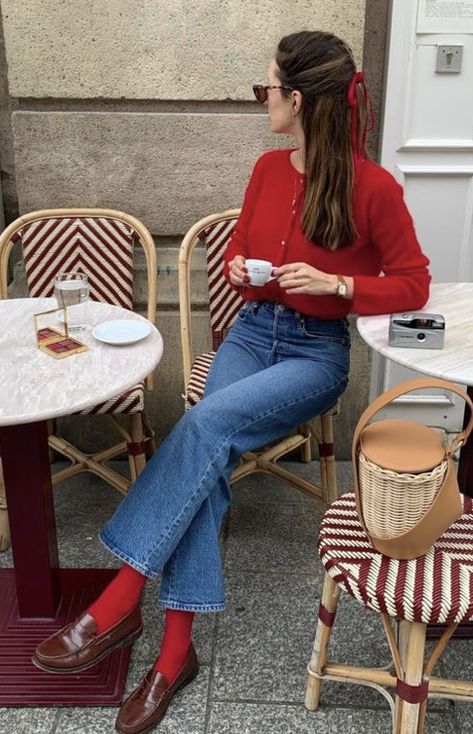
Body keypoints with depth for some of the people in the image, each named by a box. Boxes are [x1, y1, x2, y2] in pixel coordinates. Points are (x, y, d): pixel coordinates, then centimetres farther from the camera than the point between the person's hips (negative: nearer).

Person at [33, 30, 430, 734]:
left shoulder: (373, 187, -11)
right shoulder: (268, 170, 6)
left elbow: (413, 285, -4)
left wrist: (335, 283, -18)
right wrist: (239, 269, -4)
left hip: (317, 352, -4)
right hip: (253, 331, 5)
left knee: (206, 422, -30)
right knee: (207, 457, -23)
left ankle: (118, 602, -24)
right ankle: (176, 648, -20)